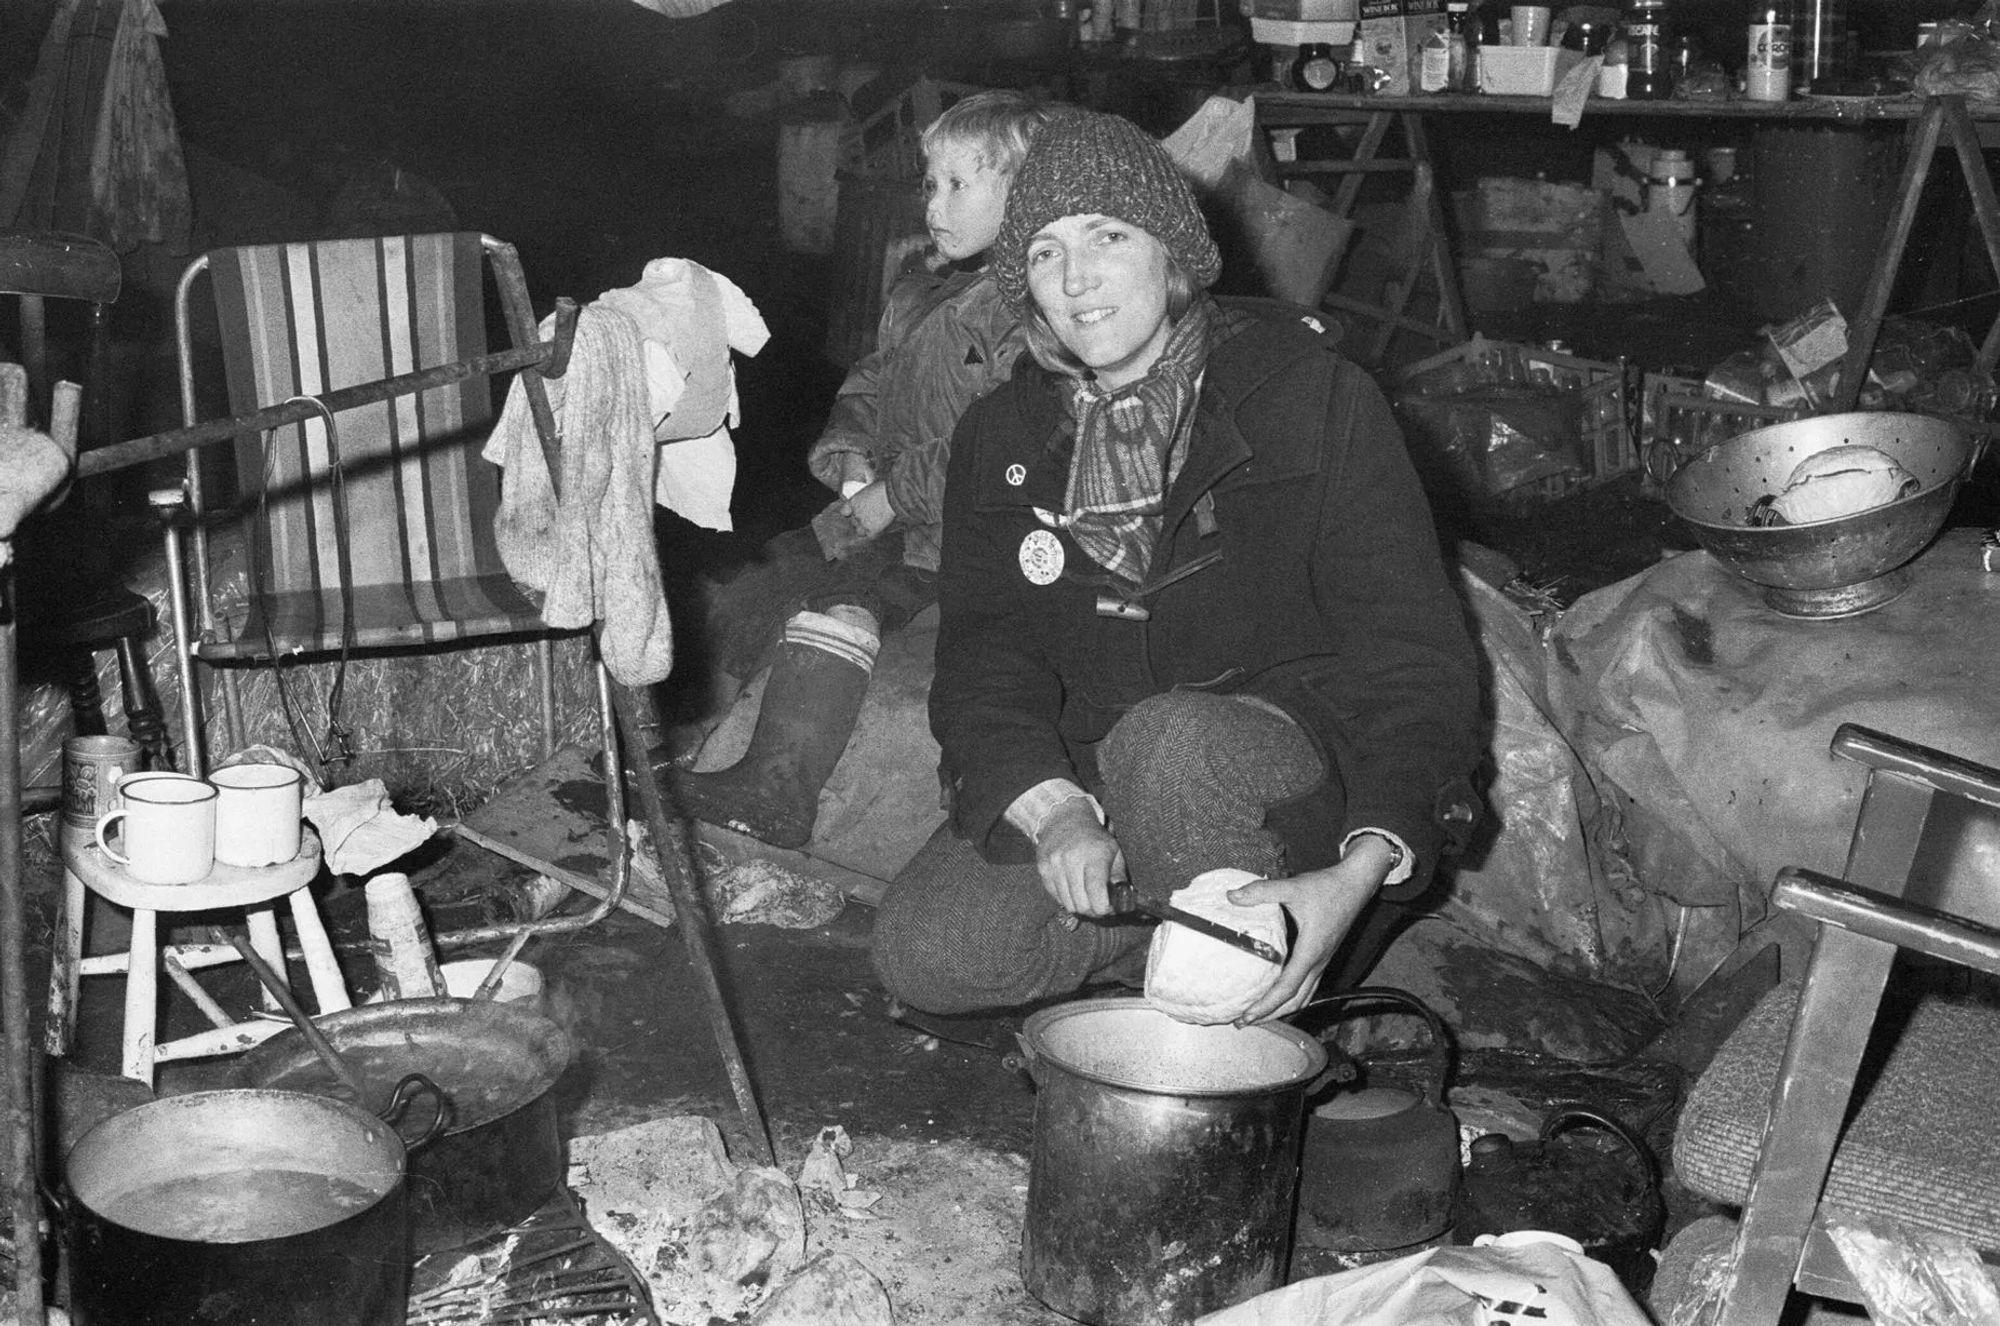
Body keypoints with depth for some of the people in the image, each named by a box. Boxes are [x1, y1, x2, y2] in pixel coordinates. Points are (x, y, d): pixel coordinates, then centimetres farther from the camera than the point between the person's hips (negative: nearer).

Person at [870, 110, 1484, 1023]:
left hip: (1301, 781, -4)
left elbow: (1412, 653, -12)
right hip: (1070, 776, 4)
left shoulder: (1314, 397, -7)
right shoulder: (1000, 438, 5)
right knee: (922, 951, -21)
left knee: (1172, 738, -37)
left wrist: (1361, 873, -28)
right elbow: (981, 649, -5)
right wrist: (1053, 809, -28)